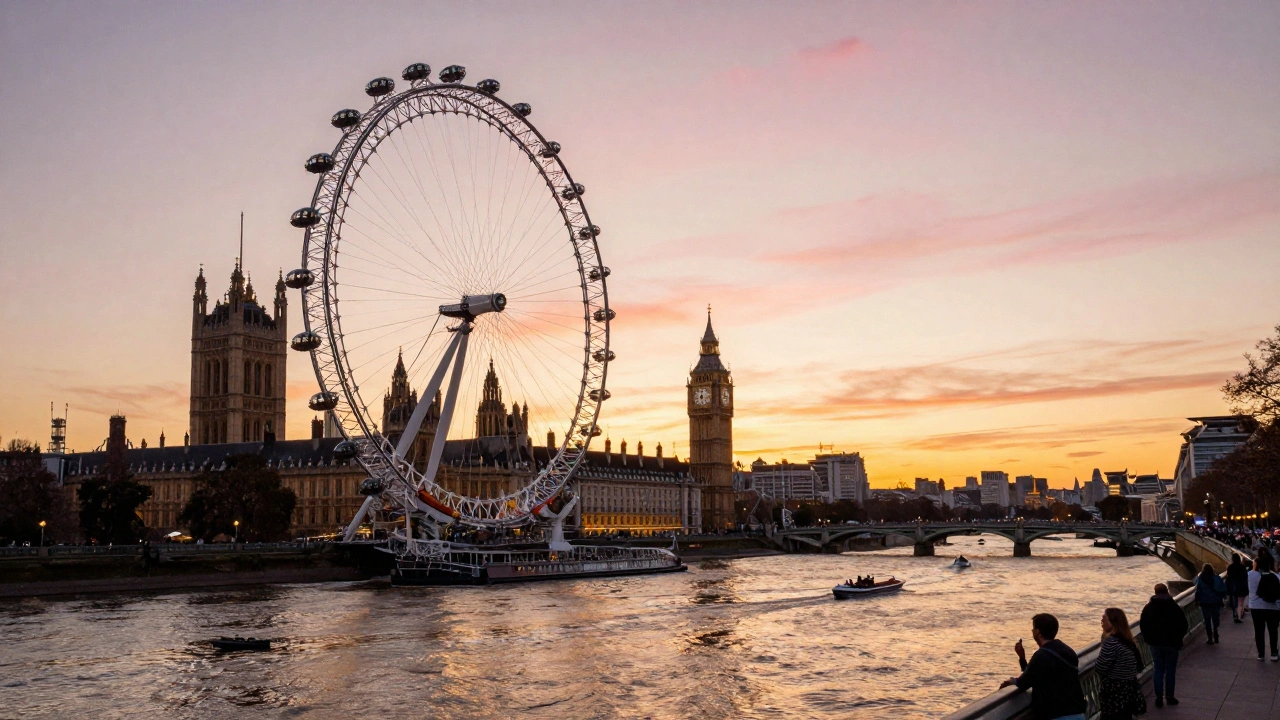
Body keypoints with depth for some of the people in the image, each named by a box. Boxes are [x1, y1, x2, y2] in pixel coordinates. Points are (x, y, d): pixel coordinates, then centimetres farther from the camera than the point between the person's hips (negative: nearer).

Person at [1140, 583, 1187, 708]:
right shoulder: (1175, 607, -6)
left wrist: (1148, 639, 11)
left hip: (1155, 643, 1)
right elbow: (1183, 626, -4)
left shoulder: (1149, 607, -2)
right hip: (1172, 644, -1)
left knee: (1158, 670, 6)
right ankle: (1169, 697, 14)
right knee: (1171, 670, 9)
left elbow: (1143, 625, 1)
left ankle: (1159, 698, 4)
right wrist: (1178, 639, 9)